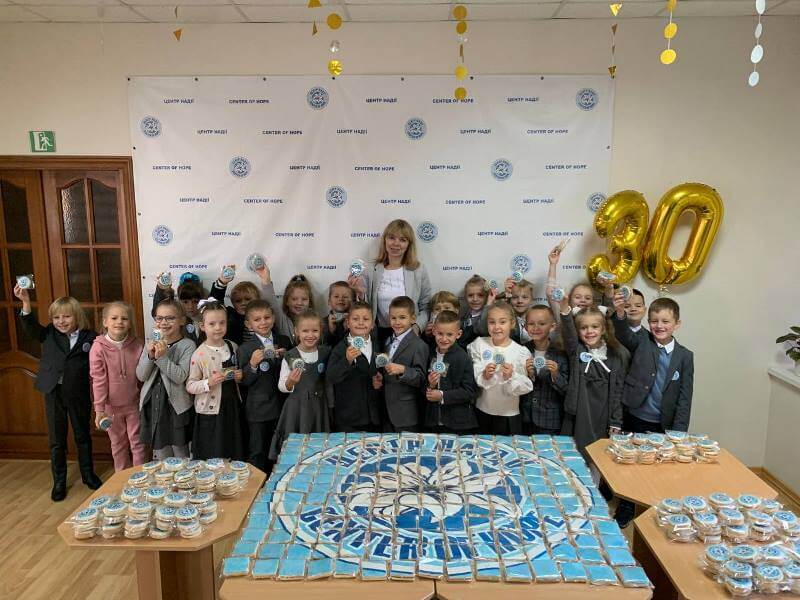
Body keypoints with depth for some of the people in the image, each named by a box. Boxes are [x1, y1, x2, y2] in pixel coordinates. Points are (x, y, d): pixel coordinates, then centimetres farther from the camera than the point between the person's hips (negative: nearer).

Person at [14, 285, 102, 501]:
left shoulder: (89, 337, -6)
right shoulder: (49, 335, 2)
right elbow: (30, 328, -13)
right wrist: (26, 302, -24)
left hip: (79, 394, -2)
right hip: (53, 393, 2)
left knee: (83, 435, 16)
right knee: (56, 439, 12)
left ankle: (88, 474, 33)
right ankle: (59, 481, 27)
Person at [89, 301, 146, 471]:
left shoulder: (138, 344, -8)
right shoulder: (98, 347, -12)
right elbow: (98, 380, -11)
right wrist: (99, 410, -10)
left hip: (134, 403, 0)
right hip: (112, 405, 0)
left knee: (138, 443, 8)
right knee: (118, 444, 16)